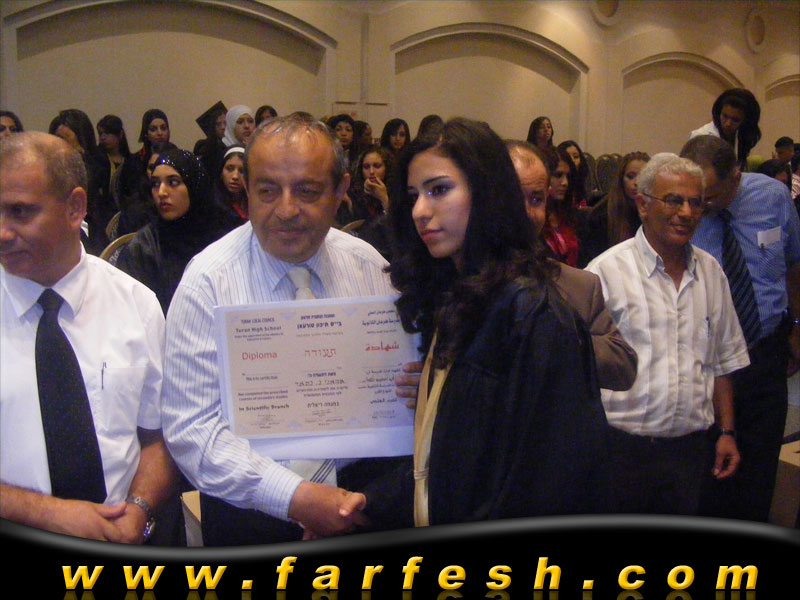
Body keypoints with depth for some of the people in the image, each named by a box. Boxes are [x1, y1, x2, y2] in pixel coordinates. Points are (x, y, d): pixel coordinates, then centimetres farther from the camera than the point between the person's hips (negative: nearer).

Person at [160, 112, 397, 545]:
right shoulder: (208, 282, -9)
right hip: (250, 514, 0)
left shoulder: (369, 266, 1)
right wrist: (296, 497, -20)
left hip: (357, 493, 1)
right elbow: (191, 430, -12)